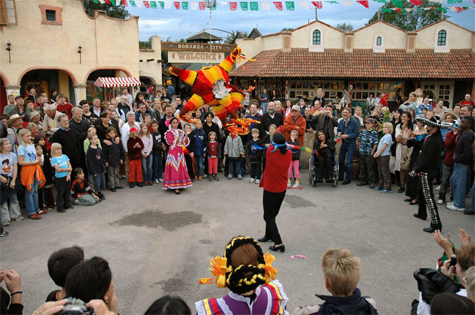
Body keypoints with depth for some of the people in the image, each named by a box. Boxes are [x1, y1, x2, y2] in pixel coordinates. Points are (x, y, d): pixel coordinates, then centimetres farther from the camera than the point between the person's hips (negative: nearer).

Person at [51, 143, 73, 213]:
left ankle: (67, 205, 28)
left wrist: (68, 174, -11)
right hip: (59, 178, -5)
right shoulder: (53, 159, -9)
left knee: (67, 191, 15)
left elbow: (69, 166, 2)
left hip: (67, 176, 5)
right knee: (60, 193, 2)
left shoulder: (64, 156, 6)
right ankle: (60, 207, 10)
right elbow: (58, 170, -16)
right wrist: (68, 169, -11)